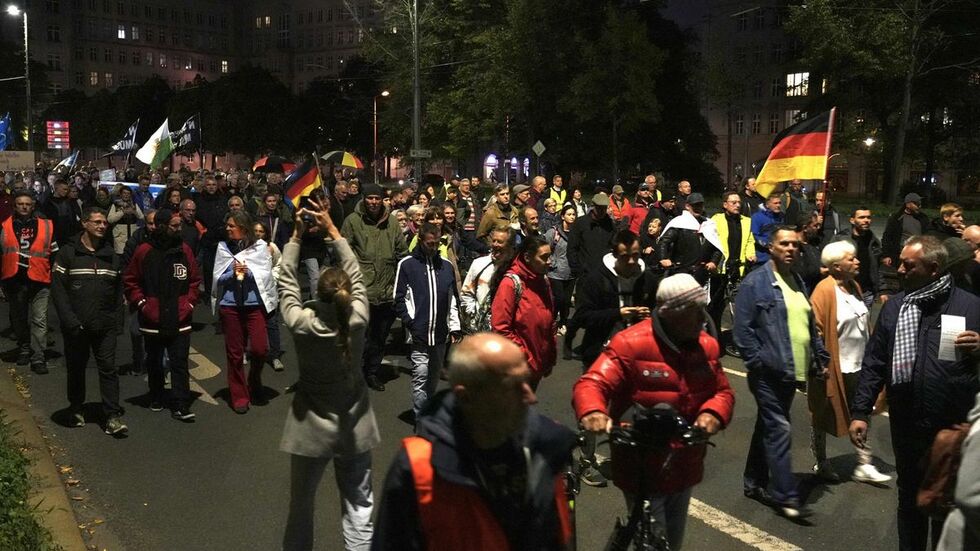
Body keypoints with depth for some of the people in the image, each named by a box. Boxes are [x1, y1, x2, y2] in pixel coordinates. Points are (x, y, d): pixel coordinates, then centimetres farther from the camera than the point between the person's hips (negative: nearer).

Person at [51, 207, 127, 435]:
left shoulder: (111, 255, 9)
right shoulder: (68, 252, -1)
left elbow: (119, 288, 13)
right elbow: (57, 287, -5)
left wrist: (113, 314, 3)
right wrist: (69, 319, -13)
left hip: (105, 326, 2)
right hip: (76, 326, -2)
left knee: (108, 368, -4)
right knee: (76, 368, 12)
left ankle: (112, 417, -3)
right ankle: (76, 410, 29)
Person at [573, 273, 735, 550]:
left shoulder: (705, 345, 0)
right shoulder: (631, 344, -19)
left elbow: (723, 391, 7)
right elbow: (591, 384, -24)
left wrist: (713, 413, -16)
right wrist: (592, 412, -47)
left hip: (684, 469, 7)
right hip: (643, 470, -7)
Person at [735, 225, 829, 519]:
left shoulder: (798, 283, 16)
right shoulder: (755, 282, -9)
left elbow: (810, 325, 21)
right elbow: (742, 327, -13)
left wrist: (820, 356, 14)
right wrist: (757, 362, -16)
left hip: (792, 371, 8)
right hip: (769, 371, -8)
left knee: (768, 427, 16)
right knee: (778, 429, -7)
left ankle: (754, 482, 27)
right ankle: (786, 496, 0)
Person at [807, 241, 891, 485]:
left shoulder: (854, 286, 7)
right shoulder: (825, 291, -18)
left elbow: (864, 322, 18)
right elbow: (816, 330, -18)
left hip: (858, 366, 8)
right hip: (833, 368, -7)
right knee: (823, 417, 10)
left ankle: (864, 466, 22)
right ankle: (821, 464, 25)